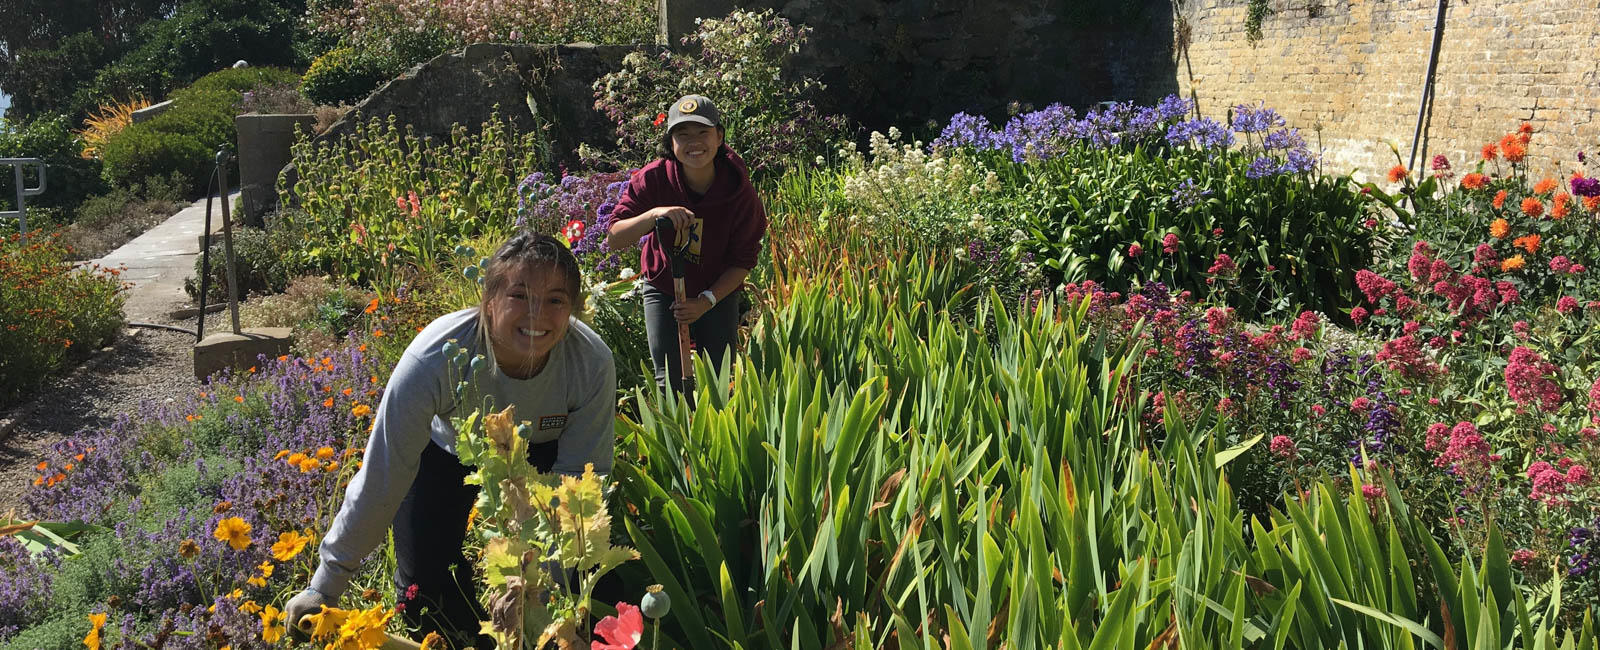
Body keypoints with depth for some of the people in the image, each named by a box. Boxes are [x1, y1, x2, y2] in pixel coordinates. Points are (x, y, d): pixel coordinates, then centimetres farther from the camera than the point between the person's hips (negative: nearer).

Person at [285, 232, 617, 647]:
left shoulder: (592, 363, -34)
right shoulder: (433, 360, -39)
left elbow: (580, 479, -22)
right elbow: (380, 481, -32)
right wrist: (325, 589, -25)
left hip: (538, 452, 1)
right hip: (446, 448, -1)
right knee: (424, 584, -11)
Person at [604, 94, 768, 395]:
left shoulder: (740, 192, -21)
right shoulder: (652, 179, -21)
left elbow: (743, 261, -11)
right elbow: (614, 239, -23)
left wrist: (707, 301, -20)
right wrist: (653, 214, -40)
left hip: (719, 292, 0)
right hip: (663, 288, 0)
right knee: (669, 381, -4)